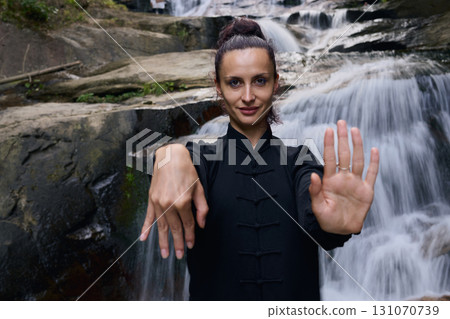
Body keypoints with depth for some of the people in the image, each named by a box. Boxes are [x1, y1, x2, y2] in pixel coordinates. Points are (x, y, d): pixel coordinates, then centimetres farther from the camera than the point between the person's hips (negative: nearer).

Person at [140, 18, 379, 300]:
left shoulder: (297, 161, -7)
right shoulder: (204, 156, -7)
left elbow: (311, 214, -26)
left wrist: (333, 223, -49)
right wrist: (172, 155, -52)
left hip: (294, 293, 1)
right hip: (217, 292, 0)